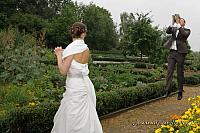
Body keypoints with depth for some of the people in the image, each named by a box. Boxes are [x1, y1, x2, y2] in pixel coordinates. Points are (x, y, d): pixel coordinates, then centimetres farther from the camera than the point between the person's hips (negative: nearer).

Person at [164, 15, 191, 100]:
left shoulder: (186, 30, 6)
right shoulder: (174, 29, 15)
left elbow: (185, 34, -16)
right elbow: (167, 31, -3)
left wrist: (178, 25, -14)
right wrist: (173, 23, -10)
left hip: (180, 53, -3)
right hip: (172, 52, 3)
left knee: (180, 73, 2)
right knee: (169, 71, -3)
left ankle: (180, 93, 7)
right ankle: (167, 90, -2)